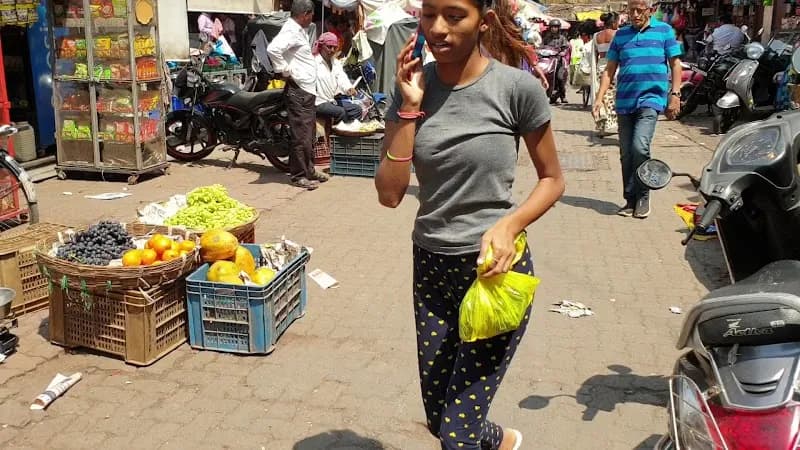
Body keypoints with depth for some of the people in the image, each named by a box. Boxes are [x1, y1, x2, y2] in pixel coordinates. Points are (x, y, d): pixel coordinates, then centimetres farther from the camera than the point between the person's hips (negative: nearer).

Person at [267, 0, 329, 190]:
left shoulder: (299, 30, 16)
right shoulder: (291, 31, -16)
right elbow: (273, 49, -33)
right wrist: (285, 71, -22)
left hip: (307, 89, 10)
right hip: (298, 90, -10)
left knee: (309, 134, 16)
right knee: (301, 135, -6)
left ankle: (309, 170, 26)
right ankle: (298, 176, 2)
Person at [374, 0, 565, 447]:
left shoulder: (517, 87, -12)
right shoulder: (414, 85, -2)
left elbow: (552, 180, -1)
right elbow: (390, 194, -7)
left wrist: (509, 225, -19)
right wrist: (410, 108, -14)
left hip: (496, 266, -4)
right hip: (431, 266, 4)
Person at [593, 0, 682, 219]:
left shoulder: (664, 31, 6)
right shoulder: (621, 35, 12)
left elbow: (675, 64, 6)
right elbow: (609, 70, 11)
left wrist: (675, 94, -3)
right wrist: (599, 98, 2)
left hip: (651, 99, -3)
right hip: (624, 102, 3)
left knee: (640, 147, -19)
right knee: (626, 154, 5)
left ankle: (641, 197, -2)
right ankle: (630, 200, 17)